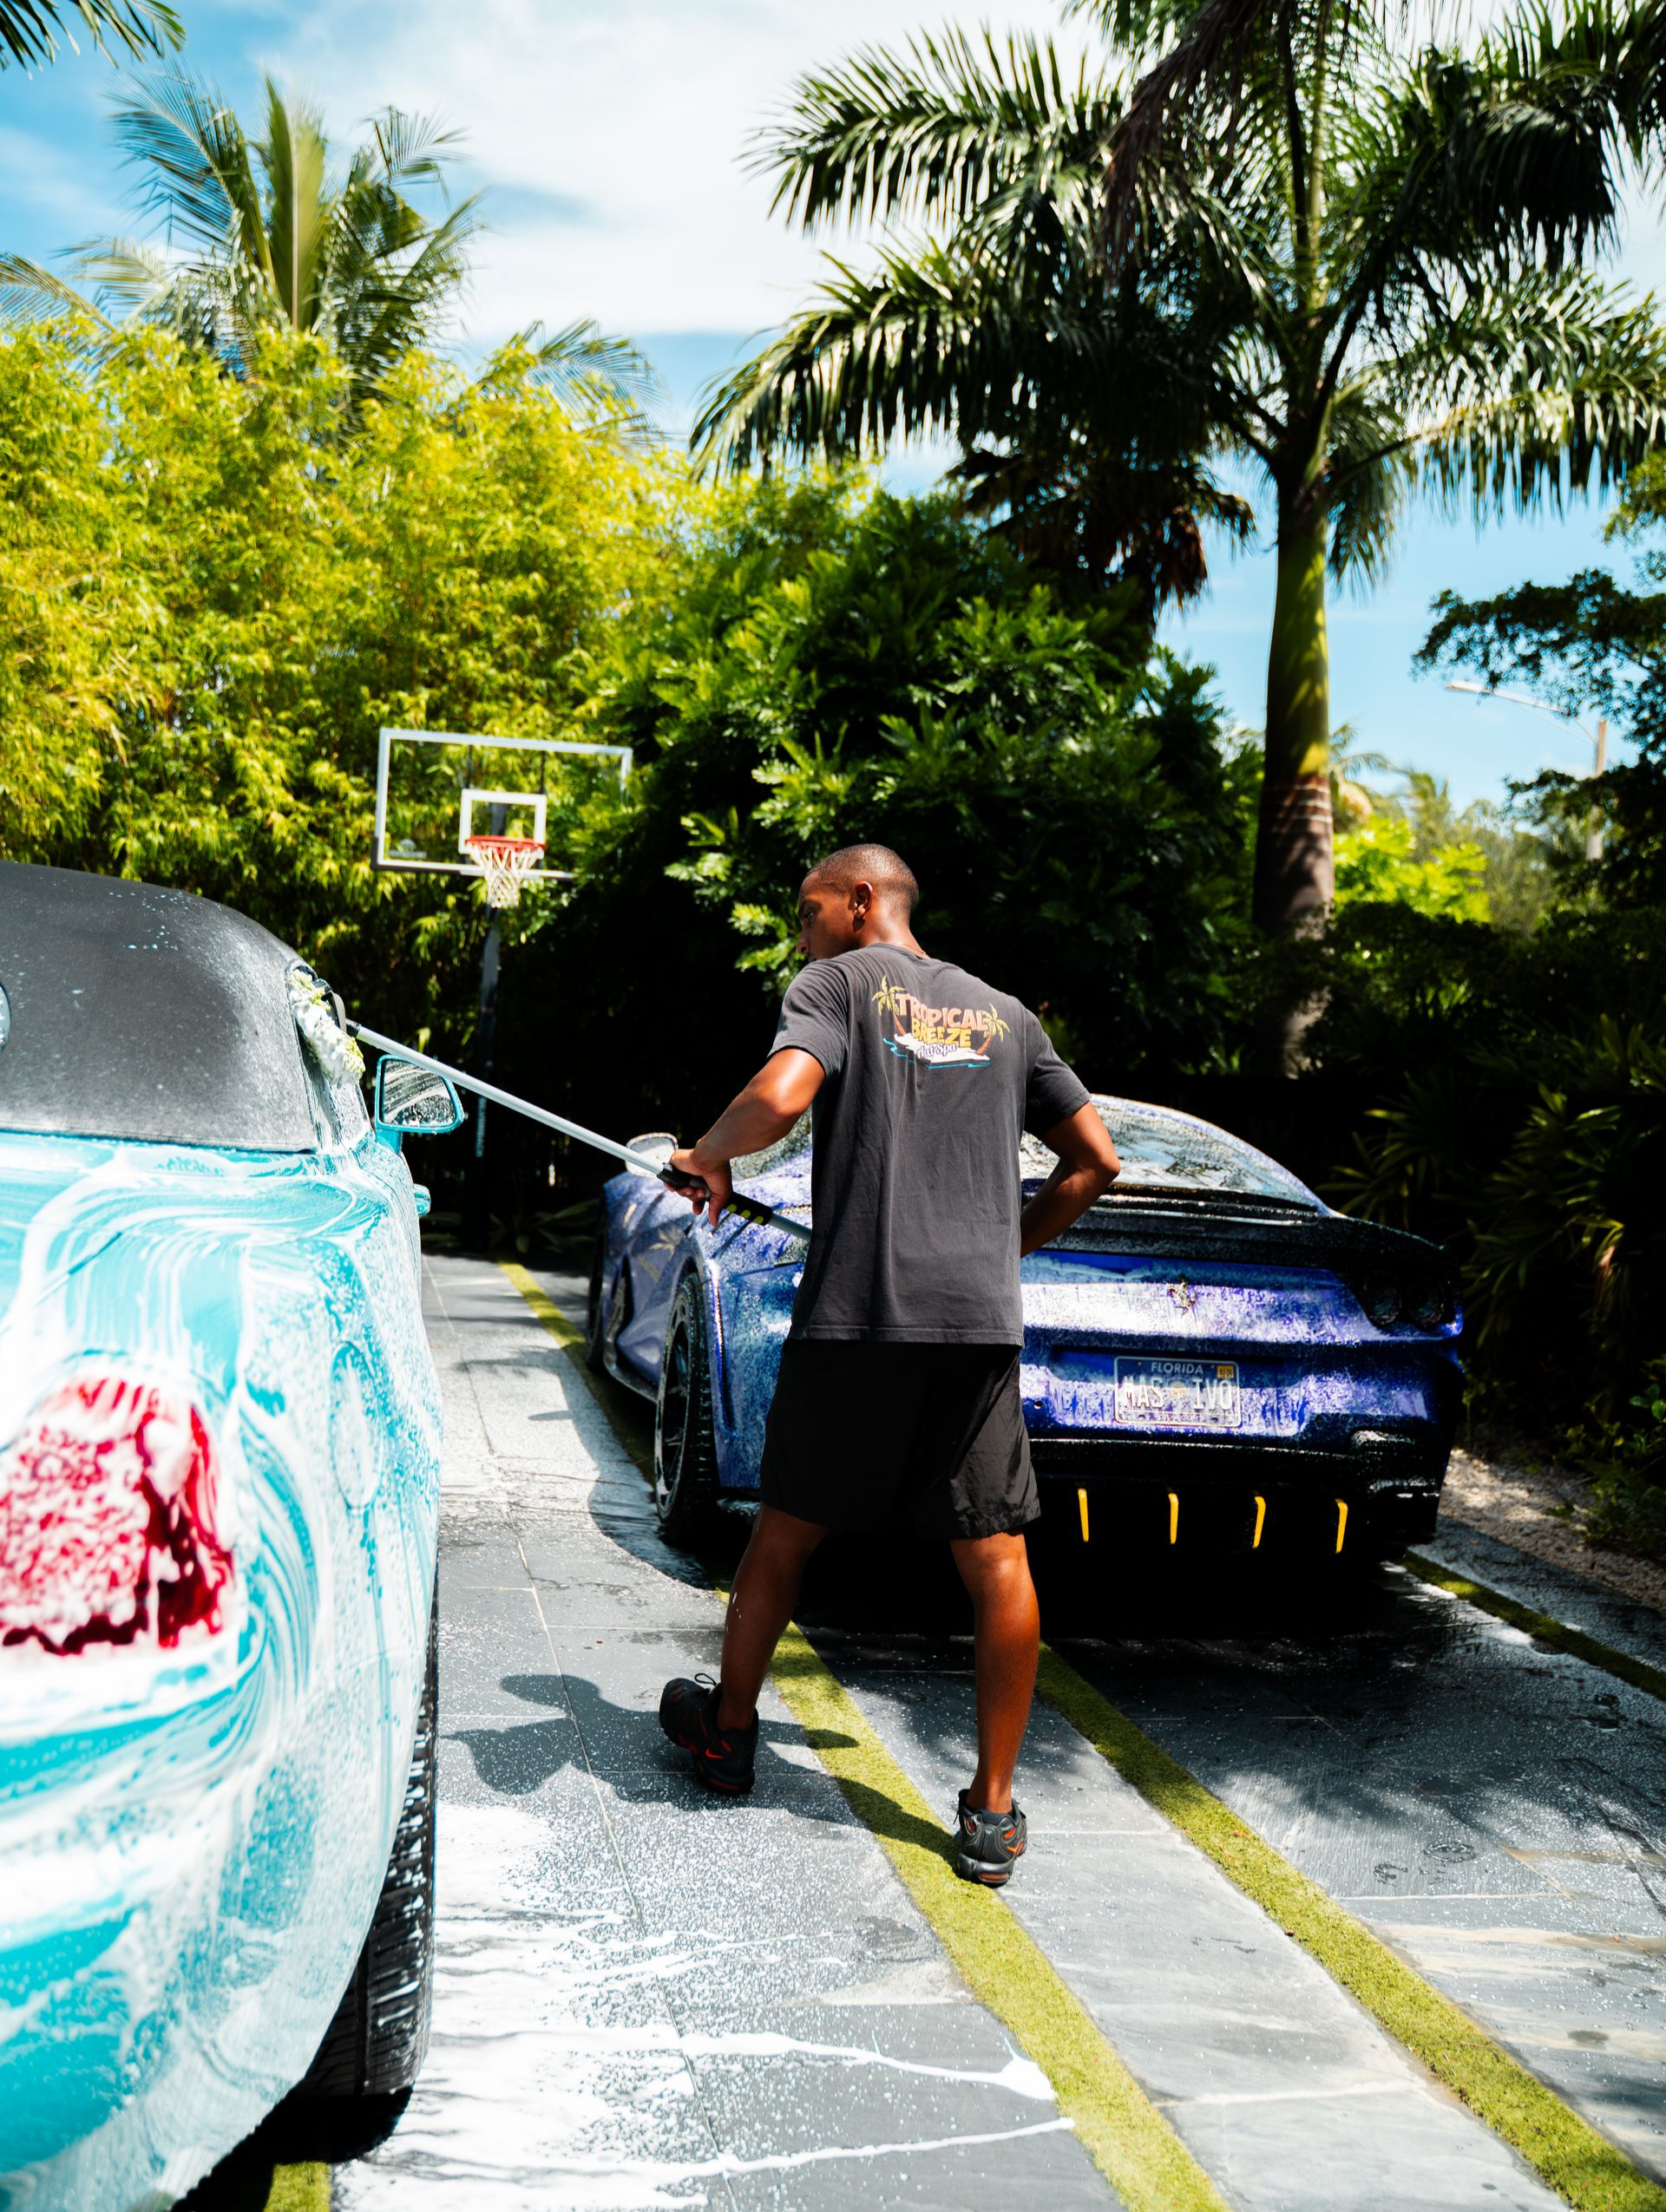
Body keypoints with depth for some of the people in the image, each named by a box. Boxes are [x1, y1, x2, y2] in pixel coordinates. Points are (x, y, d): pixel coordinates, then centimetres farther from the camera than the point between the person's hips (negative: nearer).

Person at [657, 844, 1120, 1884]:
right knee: (998, 1560, 3)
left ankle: (729, 1729, 32)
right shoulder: (1006, 1015, 18)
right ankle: (993, 1810, 6)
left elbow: (778, 1098, -17)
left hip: (857, 1313, -3)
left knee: (787, 1530, 14)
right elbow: (1096, 1161, 18)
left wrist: (708, 1154, 2)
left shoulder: (839, 984, 3)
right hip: (982, 1322, 3)